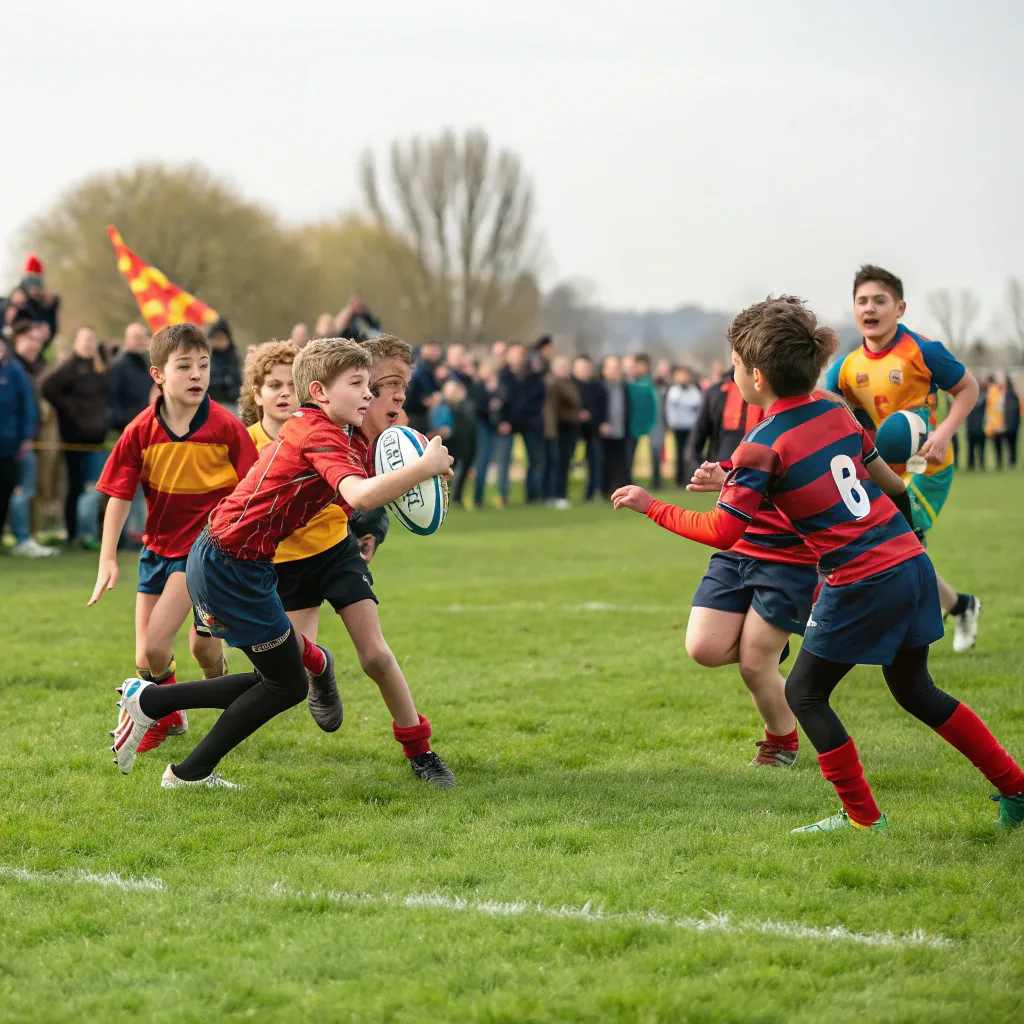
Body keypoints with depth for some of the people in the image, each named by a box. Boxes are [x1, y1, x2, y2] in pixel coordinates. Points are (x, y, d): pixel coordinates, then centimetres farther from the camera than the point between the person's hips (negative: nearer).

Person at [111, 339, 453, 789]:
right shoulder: (319, 434, -19)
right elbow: (360, 495, -35)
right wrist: (425, 466, -27)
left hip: (217, 558, 10)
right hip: (232, 564, -10)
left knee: (276, 680, 15)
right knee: (287, 684, 2)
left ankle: (148, 700, 18)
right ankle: (192, 773, 11)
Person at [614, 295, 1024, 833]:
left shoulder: (763, 446, -11)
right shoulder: (836, 411, 9)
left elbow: (723, 531, -13)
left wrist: (651, 506, -3)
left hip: (861, 583, -8)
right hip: (912, 563, 8)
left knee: (804, 694, 9)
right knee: (915, 690, 22)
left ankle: (863, 817, 11)